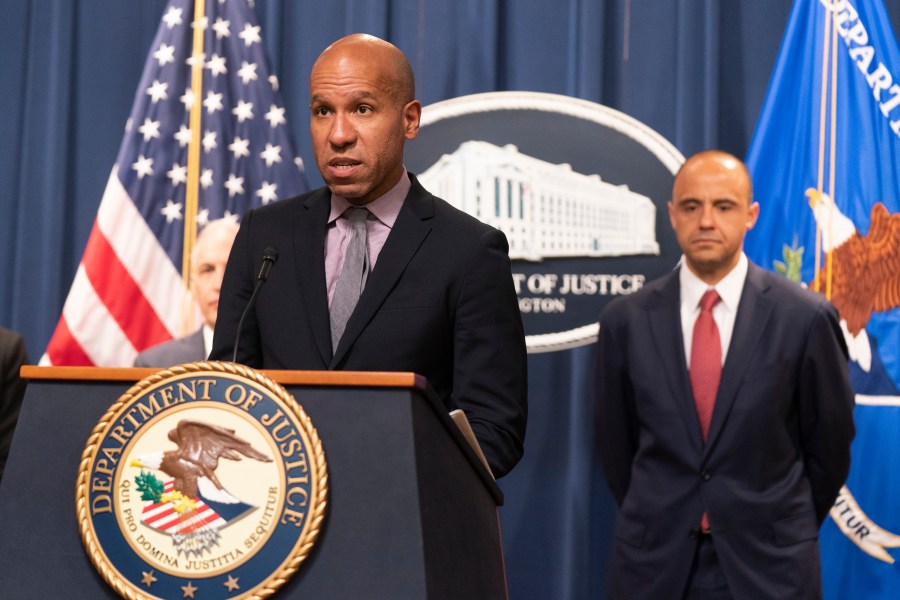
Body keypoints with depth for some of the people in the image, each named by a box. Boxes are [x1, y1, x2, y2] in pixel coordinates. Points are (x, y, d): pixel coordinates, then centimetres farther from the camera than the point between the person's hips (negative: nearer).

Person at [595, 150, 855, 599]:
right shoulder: (625, 321, -2)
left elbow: (829, 444, 3)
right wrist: (655, 523, 11)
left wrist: (786, 531, 10)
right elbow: (616, 444, 8)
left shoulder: (805, 318, -6)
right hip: (655, 564, 1)